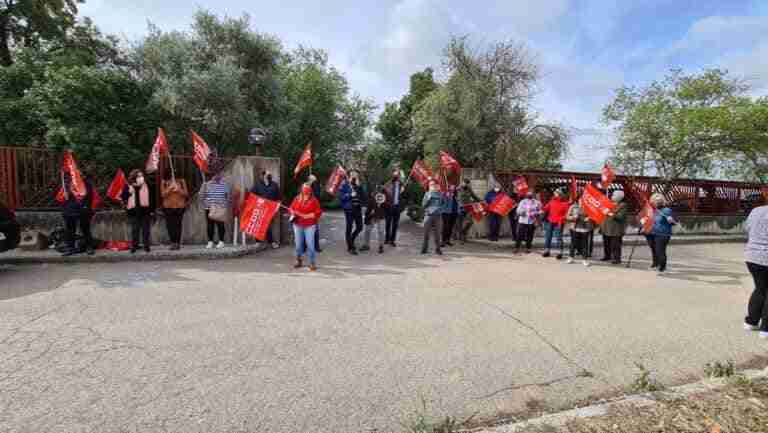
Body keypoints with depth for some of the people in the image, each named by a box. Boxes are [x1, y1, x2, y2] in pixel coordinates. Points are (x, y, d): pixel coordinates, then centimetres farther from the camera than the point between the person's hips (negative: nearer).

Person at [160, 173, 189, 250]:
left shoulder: (181, 181, 5)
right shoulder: (164, 182, 7)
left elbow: (186, 194, 3)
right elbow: (163, 194, -1)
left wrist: (178, 189, -13)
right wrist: (170, 188, -13)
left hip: (179, 207, -1)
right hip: (168, 207, 1)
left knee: (178, 225, -4)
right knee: (170, 225, -4)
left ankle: (178, 243, 2)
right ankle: (173, 243, 4)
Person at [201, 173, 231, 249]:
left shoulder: (225, 185, 3)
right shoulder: (207, 184, 8)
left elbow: (229, 197, 3)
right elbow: (203, 195, 11)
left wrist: (228, 207, -2)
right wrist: (205, 205, 2)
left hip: (221, 209, -2)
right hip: (209, 208, 2)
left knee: (220, 225, 0)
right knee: (210, 225, 4)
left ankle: (221, 242, 7)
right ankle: (210, 242, 11)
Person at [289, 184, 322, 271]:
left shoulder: (314, 200, -4)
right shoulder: (297, 198, 7)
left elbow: (318, 213, -7)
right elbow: (292, 208, 18)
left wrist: (306, 216, -15)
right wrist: (293, 214, -3)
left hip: (309, 225, -3)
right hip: (298, 225, 4)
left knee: (310, 245, -5)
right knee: (298, 244, 11)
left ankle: (312, 263, 4)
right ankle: (299, 261, 28)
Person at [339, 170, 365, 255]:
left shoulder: (358, 185, 11)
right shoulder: (344, 185, -4)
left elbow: (363, 196, 1)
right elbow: (341, 196, -11)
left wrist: (359, 187, -10)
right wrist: (350, 195, -18)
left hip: (358, 209, 5)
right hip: (349, 209, -5)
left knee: (359, 227, 9)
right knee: (349, 228, 1)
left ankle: (351, 241, 34)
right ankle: (350, 247, 12)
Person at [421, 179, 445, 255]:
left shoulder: (440, 194, 9)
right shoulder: (427, 194, 9)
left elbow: (444, 203, 4)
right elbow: (423, 205, 3)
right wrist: (428, 198, -9)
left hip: (438, 216, 0)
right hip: (428, 215, 0)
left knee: (437, 233, 2)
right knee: (426, 233, -1)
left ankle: (437, 249, 10)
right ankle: (424, 248, 7)